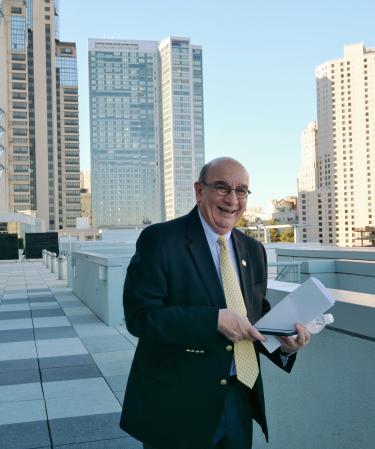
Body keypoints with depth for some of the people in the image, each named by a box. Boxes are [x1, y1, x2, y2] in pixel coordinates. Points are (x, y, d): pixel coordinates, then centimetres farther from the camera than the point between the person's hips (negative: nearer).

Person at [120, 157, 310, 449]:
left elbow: (258, 317, 12)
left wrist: (283, 343, -8)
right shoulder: (159, 240, -12)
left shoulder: (253, 250, 7)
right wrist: (215, 319, -26)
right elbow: (140, 315, -18)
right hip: (177, 405, -5)